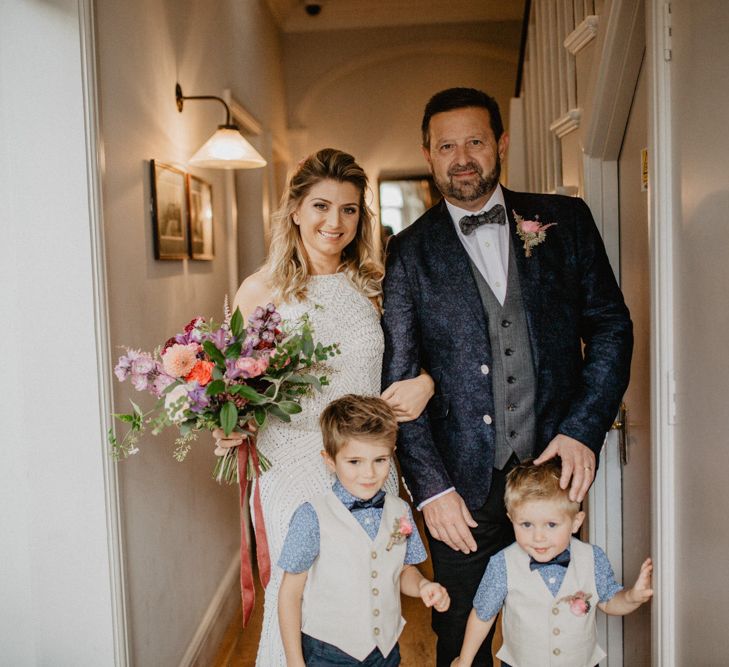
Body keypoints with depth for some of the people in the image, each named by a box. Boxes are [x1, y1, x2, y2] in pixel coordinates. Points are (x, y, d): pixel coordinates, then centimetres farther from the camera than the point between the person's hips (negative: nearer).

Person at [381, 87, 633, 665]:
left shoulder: (565, 220, 4)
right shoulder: (411, 251, 1)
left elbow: (610, 326, 5)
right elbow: (399, 380, -1)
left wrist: (583, 429, -7)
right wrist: (430, 486, -8)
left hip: (555, 465, 1)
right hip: (462, 485, -1)